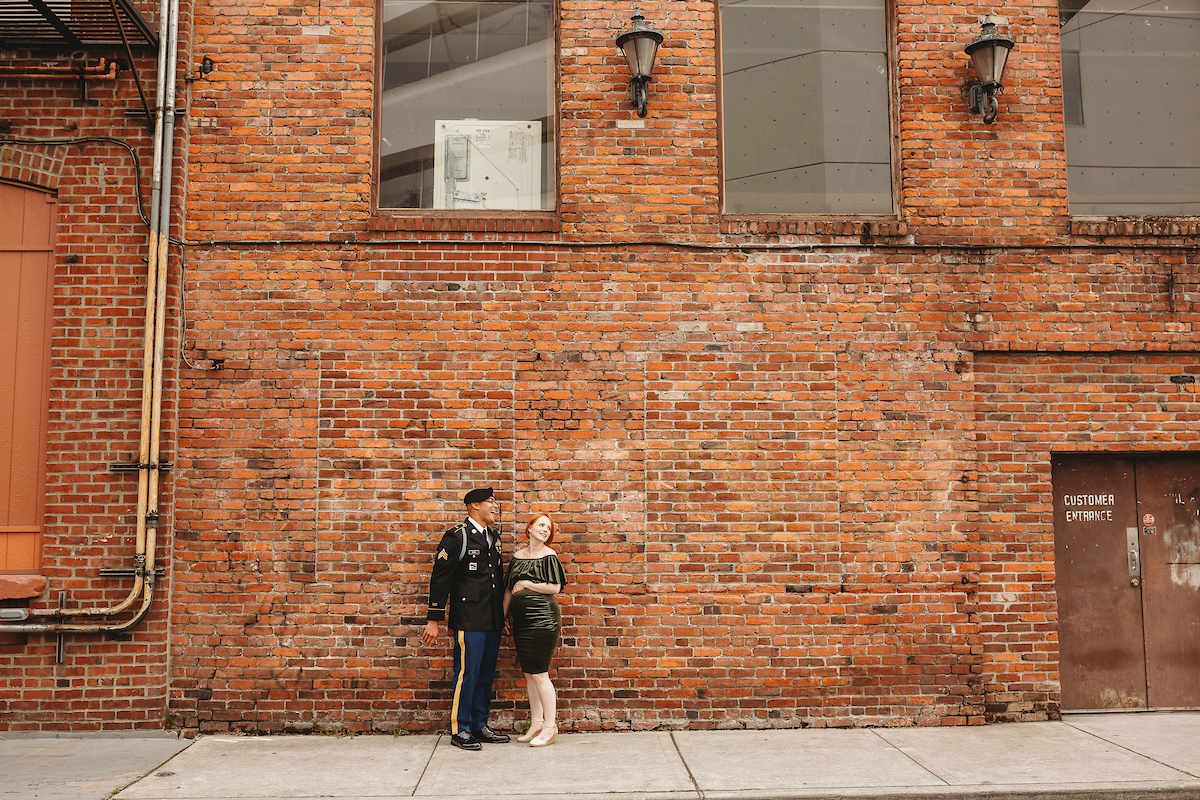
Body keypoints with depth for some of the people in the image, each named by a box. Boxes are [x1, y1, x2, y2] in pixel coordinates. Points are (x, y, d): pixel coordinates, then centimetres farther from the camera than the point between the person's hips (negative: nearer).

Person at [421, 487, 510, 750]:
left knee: (486, 674, 12)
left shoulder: (494, 535, 15)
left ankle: (480, 726, 21)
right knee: (466, 674, -4)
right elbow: (440, 578, -8)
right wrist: (434, 619, -9)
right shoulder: (457, 536, -8)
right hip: (469, 619, -7)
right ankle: (460, 730, 6)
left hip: (493, 620, 7)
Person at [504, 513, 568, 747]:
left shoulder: (549, 556, -4)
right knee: (529, 674, 10)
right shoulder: (517, 556, 12)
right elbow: (509, 589, 18)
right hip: (521, 621, 6)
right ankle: (536, 724, 20)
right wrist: (502, 615, 17)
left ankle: (550, 727, 3)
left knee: (539, 674, -6)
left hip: (542, 619, -6)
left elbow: (555, 587, -11)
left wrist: (527, 584, -7)